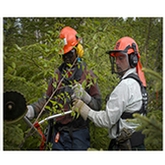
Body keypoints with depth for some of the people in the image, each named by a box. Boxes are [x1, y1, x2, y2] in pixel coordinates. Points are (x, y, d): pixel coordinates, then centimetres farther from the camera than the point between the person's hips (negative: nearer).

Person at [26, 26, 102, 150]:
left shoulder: (88, 75, 0)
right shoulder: (57, 75, 10)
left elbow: (98, 105, -2)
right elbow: (47, 99, 10)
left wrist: (85, 97, -21)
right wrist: (32, 109, -7)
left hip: (79, 132, -3)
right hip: (59, 133, 3)